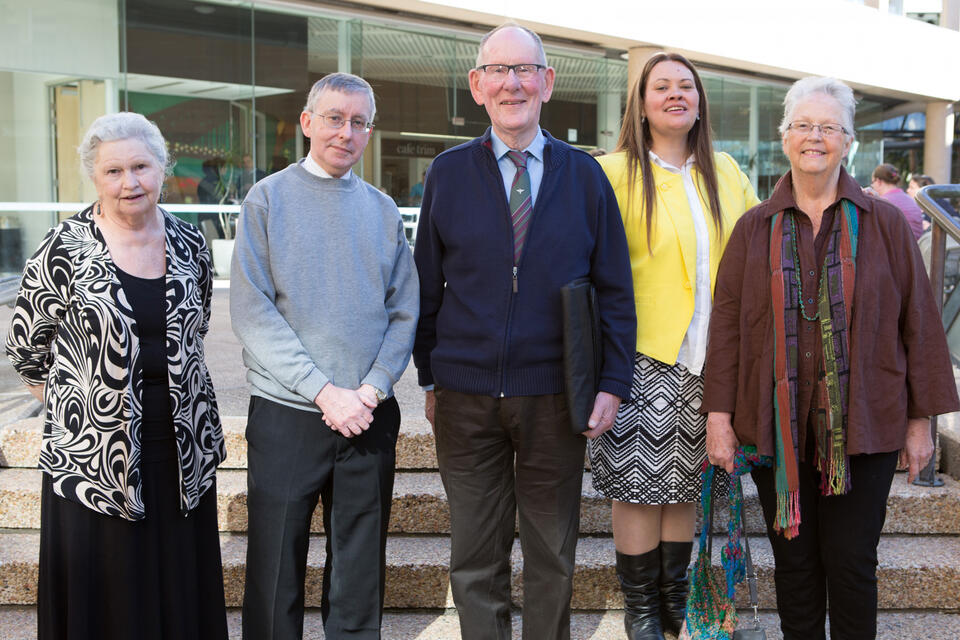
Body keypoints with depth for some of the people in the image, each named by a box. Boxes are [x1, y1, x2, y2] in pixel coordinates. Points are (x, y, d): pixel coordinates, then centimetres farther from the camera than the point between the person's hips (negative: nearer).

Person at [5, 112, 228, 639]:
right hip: (93, 453, -3)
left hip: (182, 450, 4)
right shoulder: (66, 248, -7)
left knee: (182, 592, 12)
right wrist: (68, 397, 9)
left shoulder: (189, 244, 5)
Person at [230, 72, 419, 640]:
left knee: (360, 576, 11)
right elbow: (252, 312, -8)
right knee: (276, 574, 7)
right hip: (287, 415, -2)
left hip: (369, 416, 3)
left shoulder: (383, 210, 9)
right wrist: (324, 392, -14)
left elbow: (404, 312, 7)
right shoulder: (268, 199, 0)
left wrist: (371, 389, -9)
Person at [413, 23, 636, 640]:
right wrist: (430, 378, 4)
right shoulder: (448, 173, 4)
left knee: (552, 559, 14)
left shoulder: (584, 174, 4)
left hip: (555, 398, 0)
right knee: (475, 562, 11)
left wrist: (613, 382, -4)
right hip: (466, 398, 0)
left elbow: (615, 288, 3)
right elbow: (427, 284, 7)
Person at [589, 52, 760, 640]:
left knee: (686, 480, 14)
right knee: (639, 483, 2)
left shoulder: (725, 171, 10)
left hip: (706, 356, 5)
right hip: (643, 353, -4)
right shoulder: (616, 172, -6)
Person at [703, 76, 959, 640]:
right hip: (777, 424, 1)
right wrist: (720, 414, -2)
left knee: (851, 562, 4)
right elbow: (727, 324, 3)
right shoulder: (755, 229, 7)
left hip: (864, 425, -1)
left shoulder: (886, 223, 4)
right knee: (793, 561, 10)